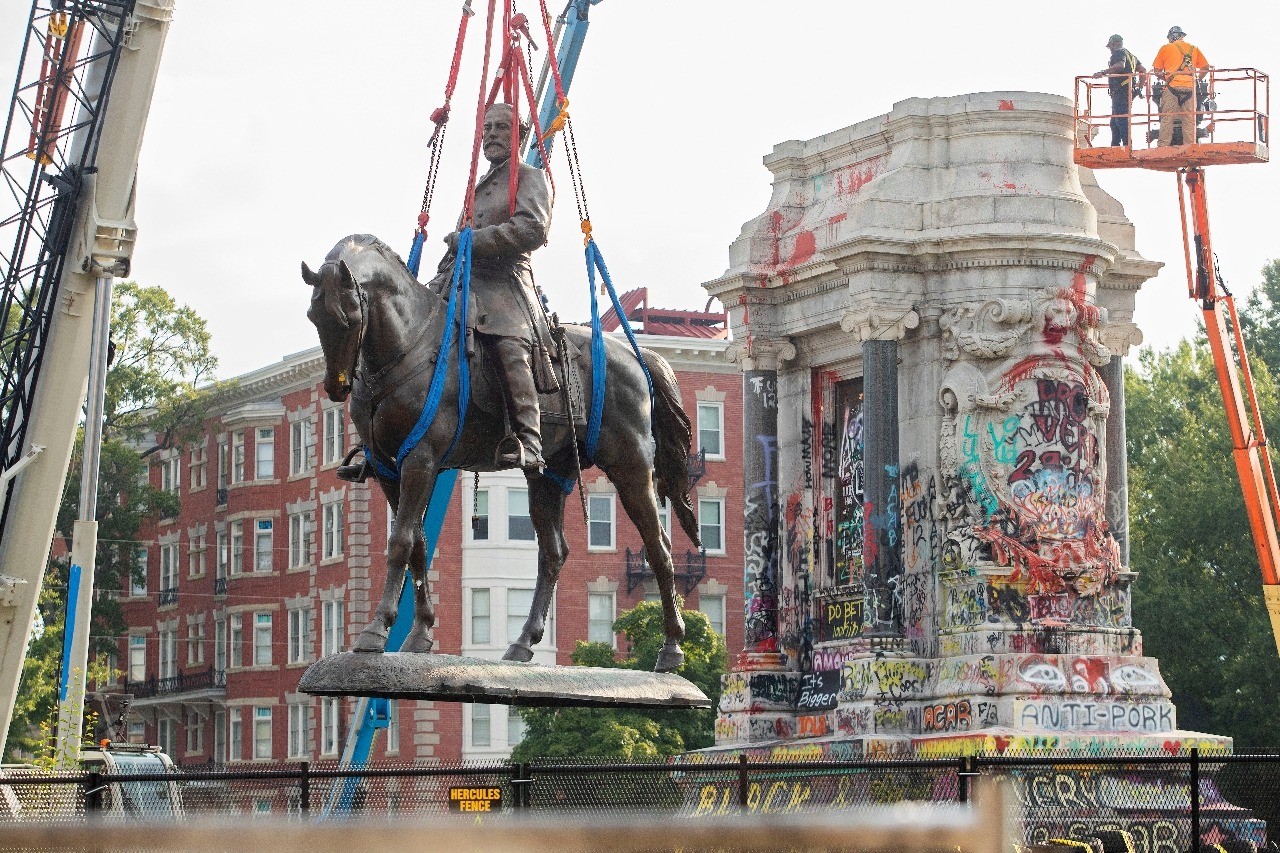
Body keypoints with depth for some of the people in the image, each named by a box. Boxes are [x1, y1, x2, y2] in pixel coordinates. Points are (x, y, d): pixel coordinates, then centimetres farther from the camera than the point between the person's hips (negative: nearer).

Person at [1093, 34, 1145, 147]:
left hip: (1120, 91, -10)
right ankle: (1114, 146, 9)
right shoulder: (1131, 56, 26)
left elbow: (1120, 65, -23)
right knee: (1114, 122, 12)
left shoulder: (1118, 53, -2)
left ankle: (1127, 145, -22)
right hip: (1129, 92, 10)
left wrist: (1103, 72, -26)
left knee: (1121, 120, -15)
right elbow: (1143, 70, 21)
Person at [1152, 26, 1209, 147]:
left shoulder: (1165, 49, 9)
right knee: (1189, 119, 4)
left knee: (1167, 118, -4)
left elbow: (1157, 71, 9)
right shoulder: (1194, 49, 17)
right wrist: (1197, 78, 27)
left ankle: (1164, 145, -9)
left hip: (1172, 87, -2)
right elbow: (1205, 67, 15)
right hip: (1189, 87, 2)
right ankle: (1189, 146, 1)